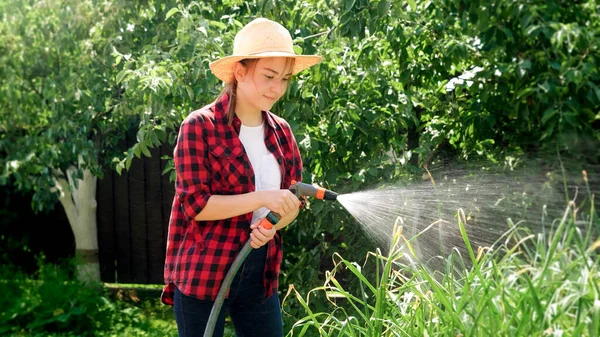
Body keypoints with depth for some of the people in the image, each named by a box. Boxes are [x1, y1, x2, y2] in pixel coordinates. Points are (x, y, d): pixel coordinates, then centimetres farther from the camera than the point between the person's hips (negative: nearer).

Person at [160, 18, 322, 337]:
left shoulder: (281, 131, 7)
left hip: (260, 272, 5)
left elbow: (292, 199, 10)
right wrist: (262, 198, -25)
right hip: (203, 274, -5)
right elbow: (195, 204, -15)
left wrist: (273, 226, -12)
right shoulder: (199, 126, -10)